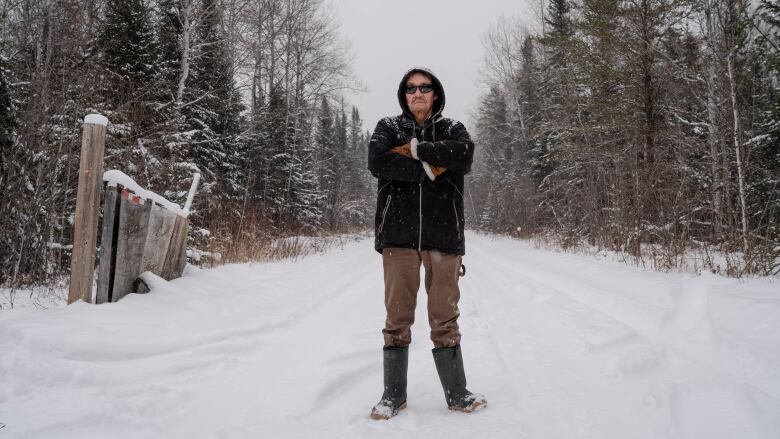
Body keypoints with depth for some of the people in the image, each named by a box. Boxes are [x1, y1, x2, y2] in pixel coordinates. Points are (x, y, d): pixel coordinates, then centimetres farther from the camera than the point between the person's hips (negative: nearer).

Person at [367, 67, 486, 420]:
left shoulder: (451, 129, 13)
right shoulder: (388, 127, 12)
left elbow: (464, 156, -10)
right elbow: (377, 161, -9)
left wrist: (417, 148, -9)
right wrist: (429, 169, -12)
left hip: (443, 234, 1)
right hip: (398, 233, 0)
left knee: (445, 317, 5)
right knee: (397, 316, 3)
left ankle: (457, 394, 18)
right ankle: (393, 394, 16)